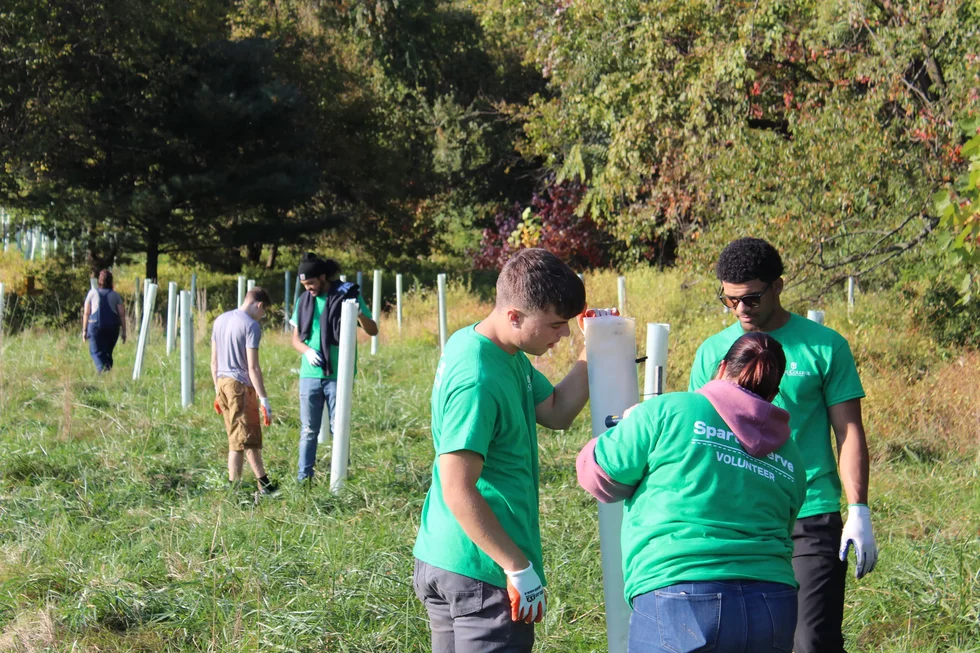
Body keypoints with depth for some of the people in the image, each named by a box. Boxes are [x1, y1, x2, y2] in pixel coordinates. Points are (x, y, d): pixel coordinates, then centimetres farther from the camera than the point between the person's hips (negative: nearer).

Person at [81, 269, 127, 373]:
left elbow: (86, 313, 4)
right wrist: (124, 332, 6)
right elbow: (122, 314, 3)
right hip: (113, 326, 2)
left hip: (96, 325, -2)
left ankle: (103, 370, -27)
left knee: (96, 351, -3)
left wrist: (84, 330, 8)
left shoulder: (92, 293, 7)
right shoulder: (115, 295, 10)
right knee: (108, 352, 14)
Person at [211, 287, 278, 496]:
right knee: (242, 440, 0)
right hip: (241, 385, -8)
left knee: (252, 438, 17)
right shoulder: (251, 325, -12)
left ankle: (264, 482, 24)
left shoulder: (220, 320, 12)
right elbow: (253, 367, -17)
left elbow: (214, 361, 16)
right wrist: (264, 399, -15)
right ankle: (233, 487, 1)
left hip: (223, 383, 8)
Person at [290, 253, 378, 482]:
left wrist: (359, 315, -24)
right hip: (310, 374, 3)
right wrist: (307, 351, -9)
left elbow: (373, 330, -3)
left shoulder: (348, 295, -4)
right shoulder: (304, 301, 8)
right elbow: (296, 338, 14)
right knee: (308, 429, 7)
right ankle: (304, 477, 12)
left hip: (338, 375, -3)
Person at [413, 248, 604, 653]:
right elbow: (458, 491, -25)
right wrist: (518, 567, -21)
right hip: (482, 573, -10)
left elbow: (555, 412, 14)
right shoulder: (477, 381, -23)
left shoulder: (496, 350, 6)